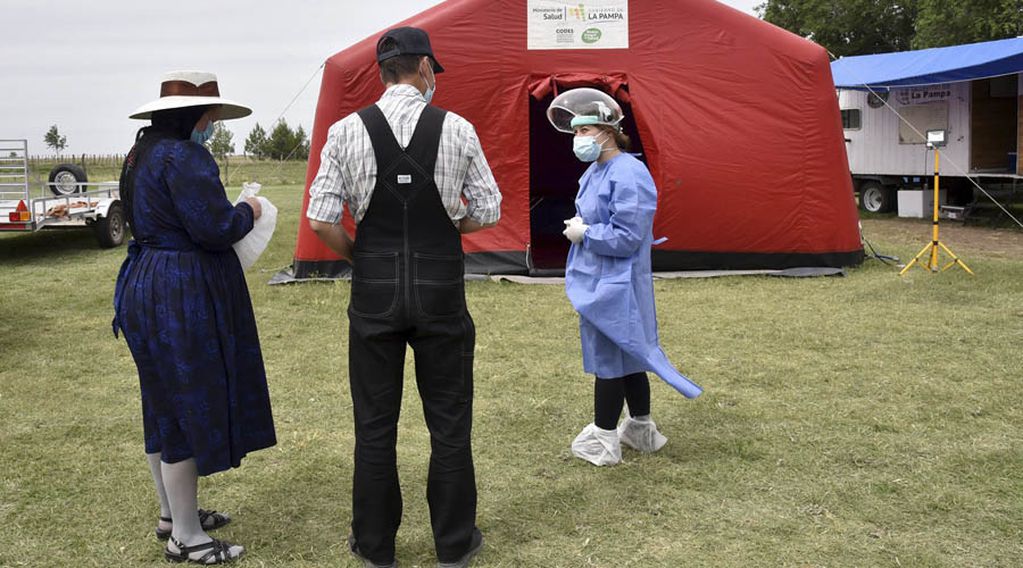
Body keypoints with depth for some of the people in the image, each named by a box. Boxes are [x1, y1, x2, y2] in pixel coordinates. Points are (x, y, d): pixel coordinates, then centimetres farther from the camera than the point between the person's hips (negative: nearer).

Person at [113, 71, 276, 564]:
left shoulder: (143, 154, 13)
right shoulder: (183, 157, -19)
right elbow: (216, 228, -24)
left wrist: (231, 213, 14)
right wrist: (248, 211, -4)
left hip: (147, 286, 11)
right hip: (183, 297, -11)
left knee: (166, 407, 19)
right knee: (190, 408, -2)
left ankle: (173, 512, 33)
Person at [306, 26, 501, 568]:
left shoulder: (346, 131, -3)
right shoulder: (457, 129, -3)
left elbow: (321, 220, -7)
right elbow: (487, 213, 1)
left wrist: (360, 258, 10)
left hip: (375, 287, 1)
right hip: (442, 287, 0)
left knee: (375, 423, 12)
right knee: (449, 422, 12)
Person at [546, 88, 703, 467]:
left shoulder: (628, 174, -20)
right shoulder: (596, 170, 10)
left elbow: (627, 238, -24)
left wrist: (584, 234, -14)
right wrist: (578, 226, 4)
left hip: (615, 288, -10)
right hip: (599, 283, 10)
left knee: (608, 358, 1)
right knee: (626, 357, 18)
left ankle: (602, 441, 12)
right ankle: (641, 429, 31)